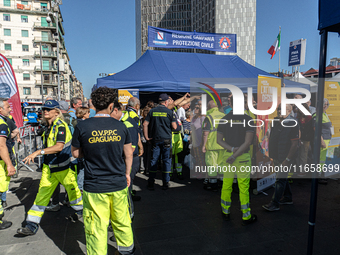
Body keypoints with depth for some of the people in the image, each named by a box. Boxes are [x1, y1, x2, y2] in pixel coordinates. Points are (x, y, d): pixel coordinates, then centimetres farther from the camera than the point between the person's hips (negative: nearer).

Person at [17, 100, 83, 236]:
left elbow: (59, 146, -31)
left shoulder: (60, 126, -19)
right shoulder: (49, 126, 8)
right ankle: (32, 225, 11)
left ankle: (79, 210, 39)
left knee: (72, 189, 12)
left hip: (63, 166, -7)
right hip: (49, 166, 7)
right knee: (42, 194, 5)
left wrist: (38, 152, -33)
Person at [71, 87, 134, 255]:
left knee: (97, 227, 8)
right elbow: (128, 153, 4)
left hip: (94, 187, -2)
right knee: (121, 220, 22)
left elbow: (75, 153, 2)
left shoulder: (82, 127, -10)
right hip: (119, 184, 3)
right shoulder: (120, 126, -4)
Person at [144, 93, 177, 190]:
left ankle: (151, 183, 11)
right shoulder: (169, 112, -5)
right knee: (166, 161, 8)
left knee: (153, 160, 9)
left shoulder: (152, 111, 4)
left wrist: (146, 137, 4)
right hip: (166, 139, -2)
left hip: (155, 139, 3)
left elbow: (145, 124, 0)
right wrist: (176, 123, 16)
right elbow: (174, 127, -6)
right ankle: (165, 183, 13)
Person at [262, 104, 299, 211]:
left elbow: (295, 144, -19)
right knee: (282, 177, 19)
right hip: (276, 157, 8)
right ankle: (288, 198, 35)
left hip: (285, 158, -8)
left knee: (280, 179, -3)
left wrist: (287, 160, -21)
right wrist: (271, 154, 15)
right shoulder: (276, 122, 7)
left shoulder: (292, 124, -16)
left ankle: (275, 204, 4)